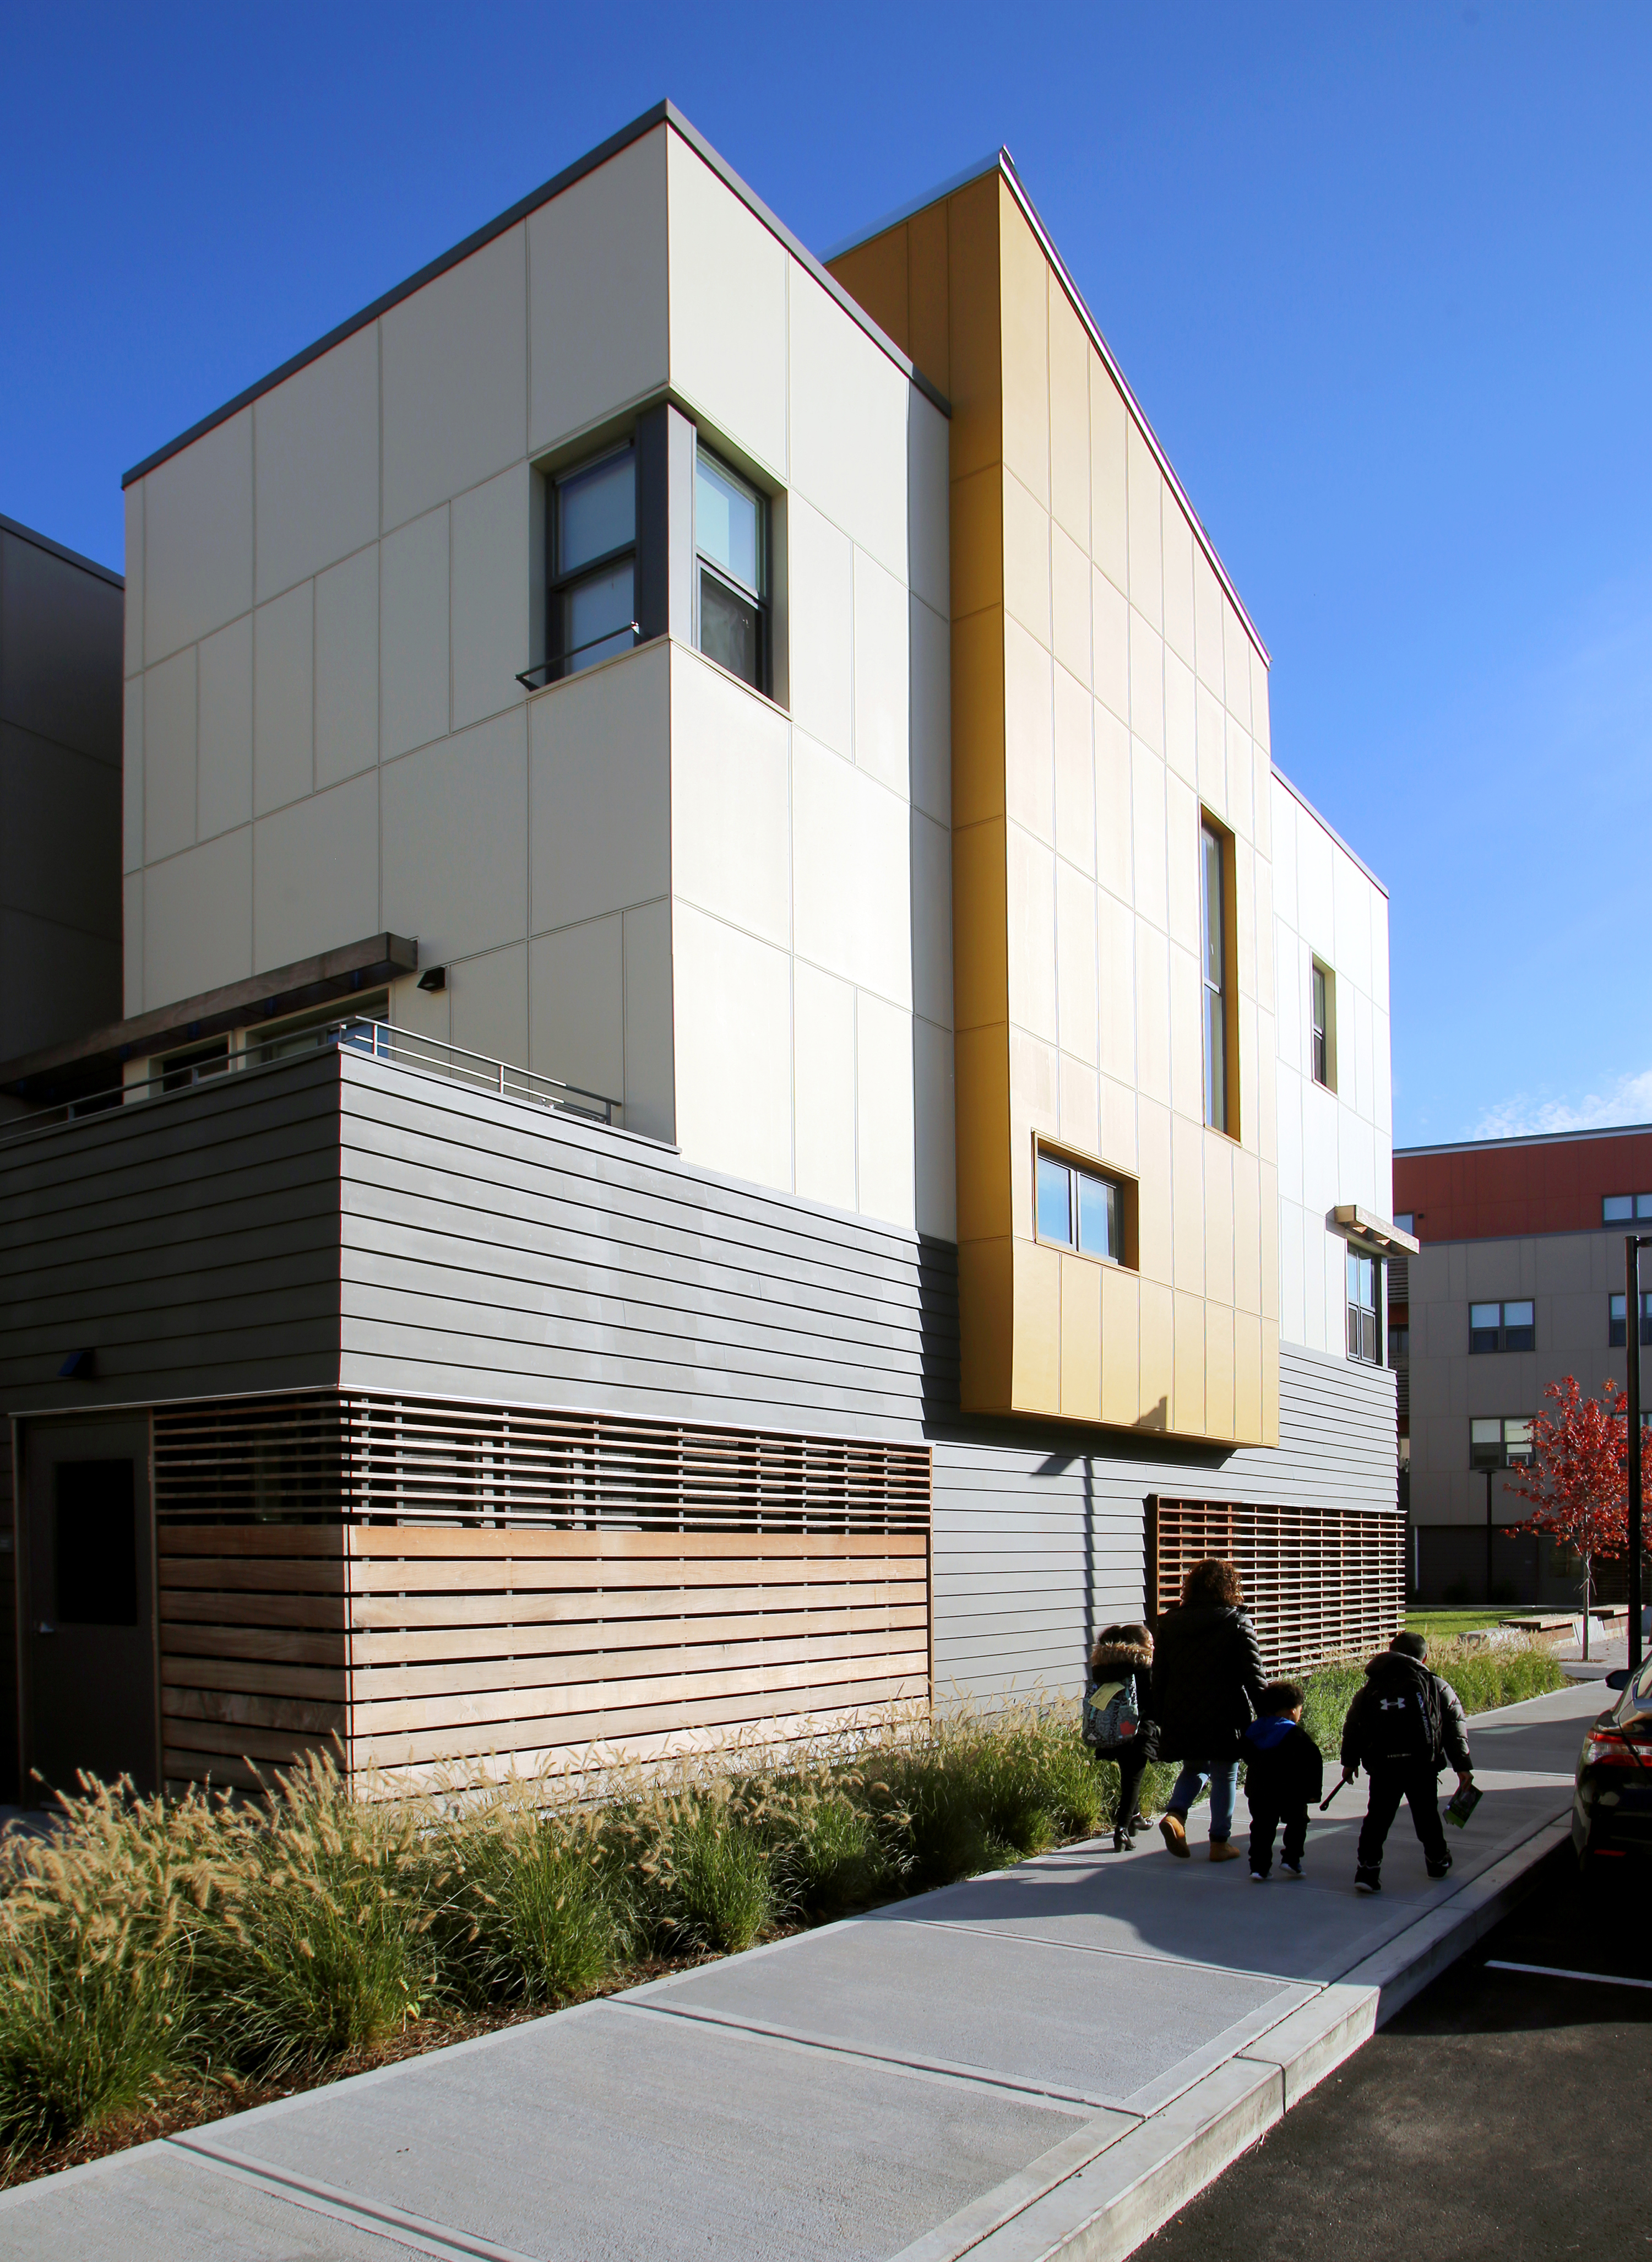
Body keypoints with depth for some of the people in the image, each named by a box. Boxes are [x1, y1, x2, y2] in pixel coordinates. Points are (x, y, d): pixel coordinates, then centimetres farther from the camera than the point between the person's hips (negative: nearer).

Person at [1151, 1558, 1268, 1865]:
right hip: (1224, 1718, -4)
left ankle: (1175, 1814, -2)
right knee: (1224, 1778, 10)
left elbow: (1159, 1676, 9)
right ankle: (1220, 1843, 13)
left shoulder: (1170, 1623, 5)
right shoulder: (1237, 1623, -7)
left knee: (1194, 1769, 21)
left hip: (1181, 1717, 4)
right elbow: (1253, 1676, -9)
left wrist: (1160, 1716, 15)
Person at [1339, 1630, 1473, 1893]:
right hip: (1422, 1765, 0)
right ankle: (1437, 1861, 39)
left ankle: (1368, 1868, -3)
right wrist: (1463, 1767, 10)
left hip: (1382, 1766, 0)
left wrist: (1350, 1761, 28)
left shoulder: (1370, 1689, 15)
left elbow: (1352, 1727, 18)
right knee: (1426, 1814, 19)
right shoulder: (1437, 1687, 11)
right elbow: (1455, 1730, 8)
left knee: (1378, 1816, 6)